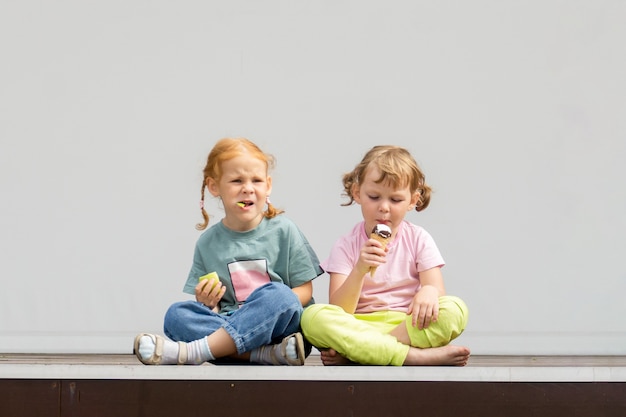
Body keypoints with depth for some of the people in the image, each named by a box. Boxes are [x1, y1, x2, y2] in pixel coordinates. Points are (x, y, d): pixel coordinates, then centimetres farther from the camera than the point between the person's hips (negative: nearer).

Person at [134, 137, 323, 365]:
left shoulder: (283, 231, 4)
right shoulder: (208, 242, 10)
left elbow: (304, 291, 3)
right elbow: (210, 311, 12)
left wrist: (270, 309, -16)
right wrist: (206, 304, -13)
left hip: (277, 326, -2)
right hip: (229, 326, 2)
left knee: (278, 296, -34)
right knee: (176, 314, -22)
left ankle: (191, 352, -34)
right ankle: (271, 353, -35)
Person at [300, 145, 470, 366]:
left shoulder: (419, 239, 9)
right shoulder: (346, 246, 4)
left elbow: (436, 288, -3)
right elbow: (338, 311, -7)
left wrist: (429, 291, -28)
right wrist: (359, 270, -24)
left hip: (409, 326, 1)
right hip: (357, 328, -1)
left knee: (455, 309, -28)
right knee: (312, 316, -31)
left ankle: (352, 353, -29)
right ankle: (416, 356, -35)